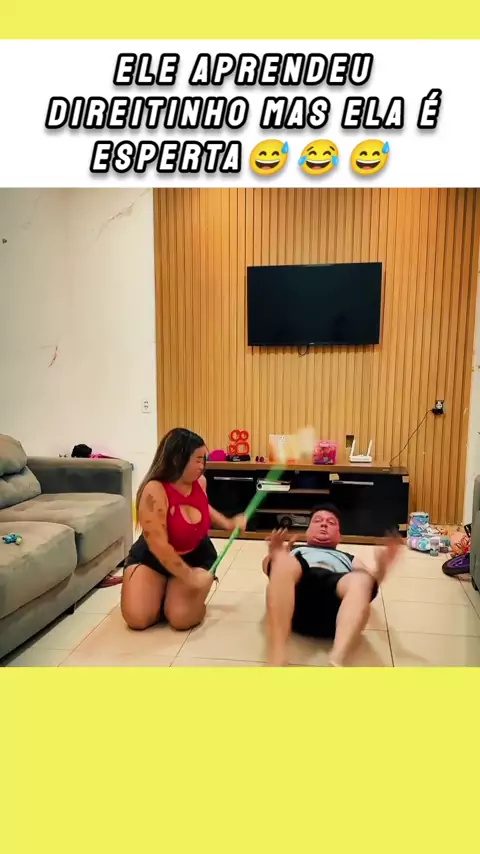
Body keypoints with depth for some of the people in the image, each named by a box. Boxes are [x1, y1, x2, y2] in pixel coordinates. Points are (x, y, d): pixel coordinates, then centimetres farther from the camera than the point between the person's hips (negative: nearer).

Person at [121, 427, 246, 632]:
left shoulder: (200, 482, -11)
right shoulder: (154, 491, -31)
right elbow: (159, 546, -31)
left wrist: (228, 524, 2)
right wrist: (189, 577, -26)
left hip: (196, 555, 3)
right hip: (152, 557, -3)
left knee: (181, 618, -18)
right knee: (137, 618, -16)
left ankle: (173, 591, 16)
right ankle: (163, 590, 14)